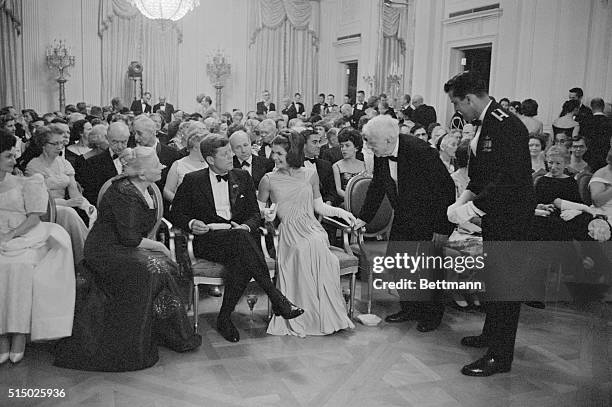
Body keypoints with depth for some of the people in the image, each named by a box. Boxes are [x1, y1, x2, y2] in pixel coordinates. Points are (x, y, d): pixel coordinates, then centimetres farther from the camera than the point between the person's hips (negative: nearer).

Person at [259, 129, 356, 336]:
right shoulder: (269, 180, 8)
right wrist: (266, 213, -7)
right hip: (288, 233, -1)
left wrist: (340, 212, 2)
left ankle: (326, 316, -20)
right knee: (301, 251, -35)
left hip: (312, 230, 1)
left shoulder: (310, 175, 12)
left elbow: (319, 206, 16)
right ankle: (299, 317, -19)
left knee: (317, 247, -34)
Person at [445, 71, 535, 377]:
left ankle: (500, 356, 8)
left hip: (511, 216, -10)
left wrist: (472, 208, -26)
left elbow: (509, 179, -29)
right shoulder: (484, 124, 9)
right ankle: (491, 334, 37)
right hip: (494, 213, 10)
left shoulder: (507, 126, -22)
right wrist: (465, 199, 3)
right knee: (493, 277, 20)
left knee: (505, 280, -2)